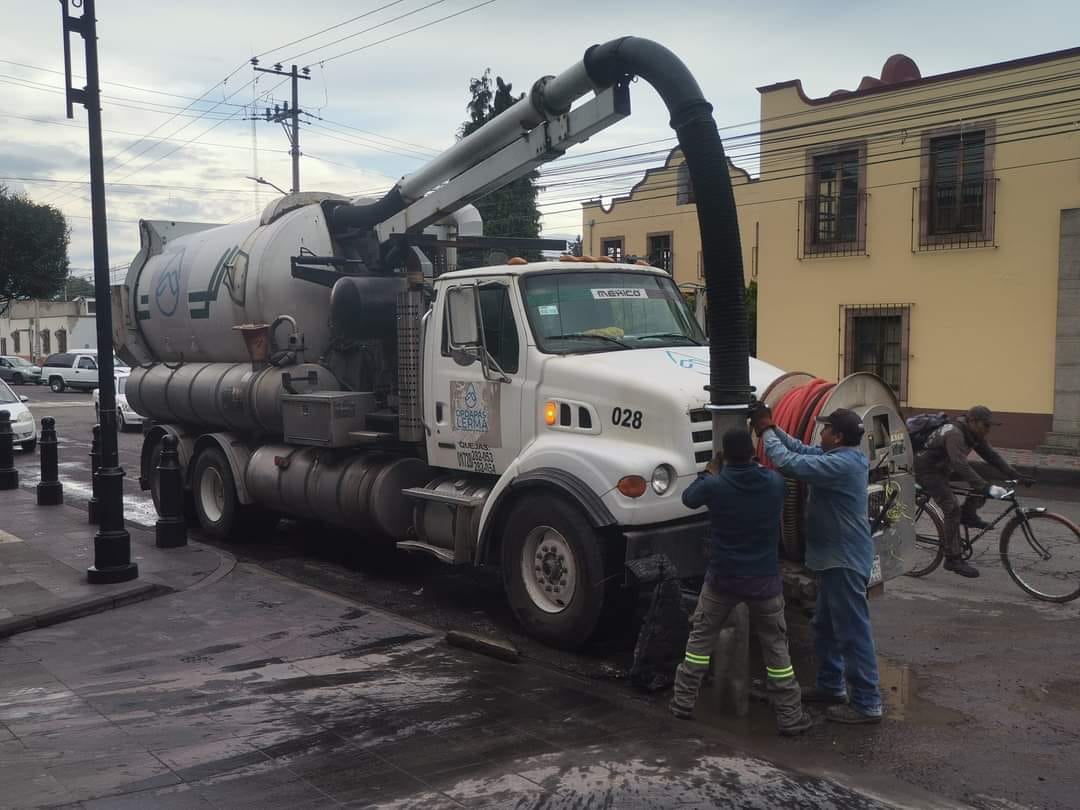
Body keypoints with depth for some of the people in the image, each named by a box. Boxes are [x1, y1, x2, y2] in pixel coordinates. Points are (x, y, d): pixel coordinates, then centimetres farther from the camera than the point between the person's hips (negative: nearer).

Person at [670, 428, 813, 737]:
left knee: (701, 637, 16)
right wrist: (757, 467, 24)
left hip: (722, 578, -1)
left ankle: (683, 702, 22)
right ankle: (790, 717, 17)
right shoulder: (775, 483, -10)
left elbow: (689, 498, 6)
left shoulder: (715, 486, -14)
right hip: (764, 579, 1)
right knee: (775, 645, 12)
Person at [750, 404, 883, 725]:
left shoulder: (841, 464, -24)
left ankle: (866, 704, 5)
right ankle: (830, 685, 34)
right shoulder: (844, 456, 7)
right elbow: (802, 449, 13)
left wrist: (766, 432, -13)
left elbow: (789, 462, -27)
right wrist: (772, 428, 2)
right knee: (826, 626, 21)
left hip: (845, 561, -11)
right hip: (836, 557, 11)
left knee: (853, 632, -3)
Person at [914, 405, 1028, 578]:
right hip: (927, 471, -9)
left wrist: (1015, 476, -10)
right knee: (952, 509, -19)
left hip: (943, 468, 9)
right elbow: (961, 466, -42)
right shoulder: (954, 434, -30)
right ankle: (953, 560, -13)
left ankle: (968, 515, 11)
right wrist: (986, 488, -48)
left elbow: (991, 455, 0)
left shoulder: (974, 434, -2)